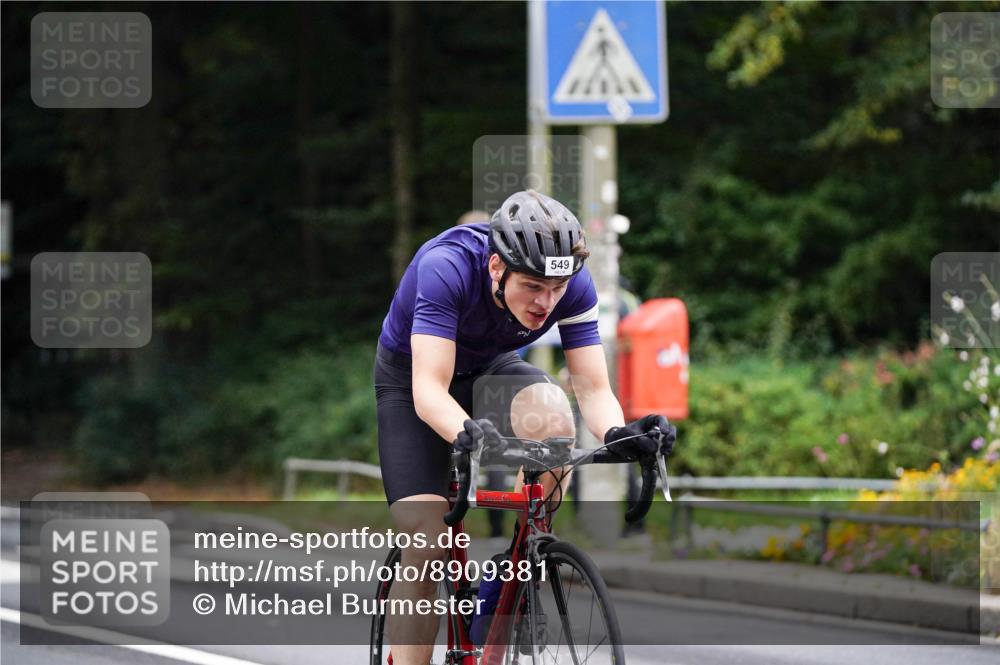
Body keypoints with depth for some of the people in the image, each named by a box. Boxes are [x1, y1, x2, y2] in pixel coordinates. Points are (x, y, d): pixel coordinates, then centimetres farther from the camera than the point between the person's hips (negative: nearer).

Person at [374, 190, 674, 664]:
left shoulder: (573, 284, -26)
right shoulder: (446, 268, -37)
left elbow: (593, 388, -25)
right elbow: (429, 390, -43)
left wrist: (616, 433, -48)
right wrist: (467, 431, -64)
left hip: (490, 369, 3)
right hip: (410, 376, -3)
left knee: (551, 416, -32)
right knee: (425, 545, -16)